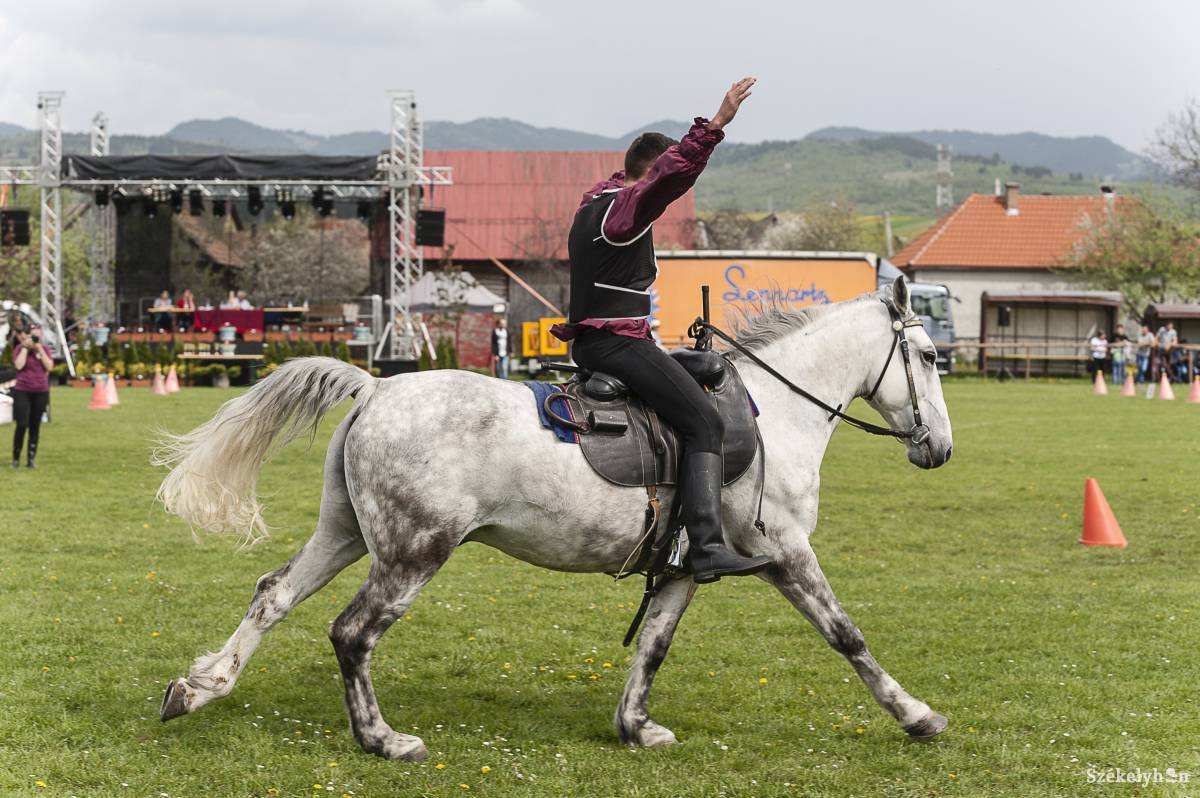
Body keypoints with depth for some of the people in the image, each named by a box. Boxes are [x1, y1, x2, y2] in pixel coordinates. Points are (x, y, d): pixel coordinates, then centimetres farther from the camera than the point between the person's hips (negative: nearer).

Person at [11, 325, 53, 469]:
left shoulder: (44, 349, 6)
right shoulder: (20, 348, -2)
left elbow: (49, 366, -5)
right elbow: (19, 365, -17)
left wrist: (40, 349, -10)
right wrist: (25, 347, -15)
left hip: (41, 392, 3)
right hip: (22, 392, -3)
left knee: (35, 426, 6)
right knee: (22, 425, -9)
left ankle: (31, 458, 12)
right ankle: (16, 458, 3)